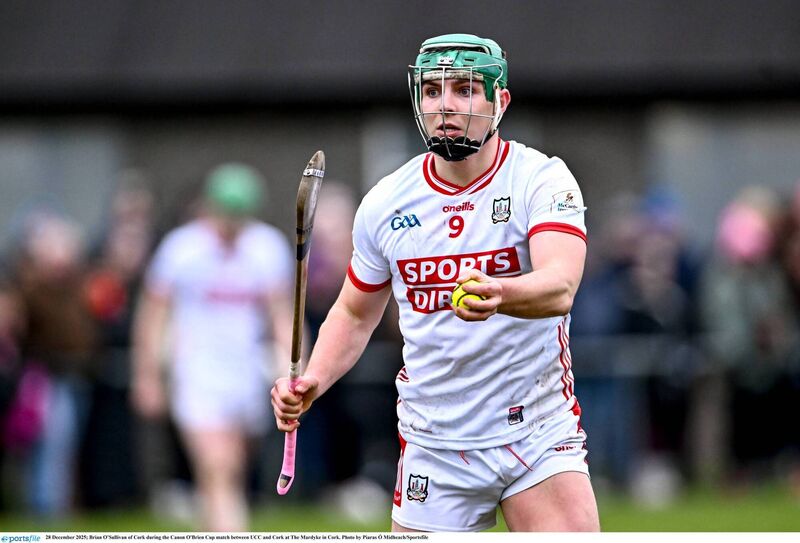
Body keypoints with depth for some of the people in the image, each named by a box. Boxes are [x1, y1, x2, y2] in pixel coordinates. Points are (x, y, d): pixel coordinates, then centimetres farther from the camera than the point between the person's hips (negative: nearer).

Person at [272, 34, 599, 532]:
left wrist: (499, 294, -50)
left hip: (541, 435, -3)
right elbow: (355, 314, 17)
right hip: (434, 448, 3)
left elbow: (560, 287, -28)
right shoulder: (384, 203, 3)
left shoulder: (542, 179, -9)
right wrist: (313, 380, -2)